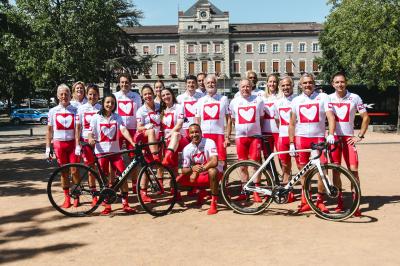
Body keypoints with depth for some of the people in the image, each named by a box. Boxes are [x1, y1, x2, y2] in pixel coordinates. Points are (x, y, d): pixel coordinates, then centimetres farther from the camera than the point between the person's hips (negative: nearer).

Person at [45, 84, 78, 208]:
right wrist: (48, 148, 4)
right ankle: (67, 198, 17)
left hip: (72, 143, -1)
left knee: (74, 171, -3)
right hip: (59, 144, 1)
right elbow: (49, 130, 8)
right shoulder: (53, 111, 4)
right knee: (64, 172, 8)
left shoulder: (75, 110, 0)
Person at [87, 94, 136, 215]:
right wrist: (90, 139, -25)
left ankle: (125, 204, 2)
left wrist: (133, 143, -22)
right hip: (101, 151, -1)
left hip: (115, 150, 1)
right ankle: (107, 205, 14)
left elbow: (124, 130, -7)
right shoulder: (96, 117, 2)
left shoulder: (117, 117, 5)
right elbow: (90, 132, -1)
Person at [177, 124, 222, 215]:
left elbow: (214, 162, -32)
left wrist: (201, 168, -46)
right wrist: (192, 168, -32)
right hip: (199, 176, 5)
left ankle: (214, 203, -24)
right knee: (178, 181, -12)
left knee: (212, 171, -40)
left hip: (215, 173, -5)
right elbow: (184, 170, -9)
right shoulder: (187, 149, -7)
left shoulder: (209, 142, -19)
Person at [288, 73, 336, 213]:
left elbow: (330, 116, -6)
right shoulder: (296, 101, 10)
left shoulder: (323, 97, 4)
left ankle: (320, 201, 7)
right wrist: (291, 144, 5)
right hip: (301, 138, 2)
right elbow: (292, 124, 11)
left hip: (319, 138, -2)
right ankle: (305, 202, 15)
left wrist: (331, 134, -22)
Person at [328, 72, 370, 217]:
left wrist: (360, 136, -2)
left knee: (353, 170, -7)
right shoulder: (328, 98, 3)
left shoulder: (355, 98, 0)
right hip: (334, 138, 1)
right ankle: (340, 202, 14)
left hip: (349, 138, -1)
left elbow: (365, 117, 4)